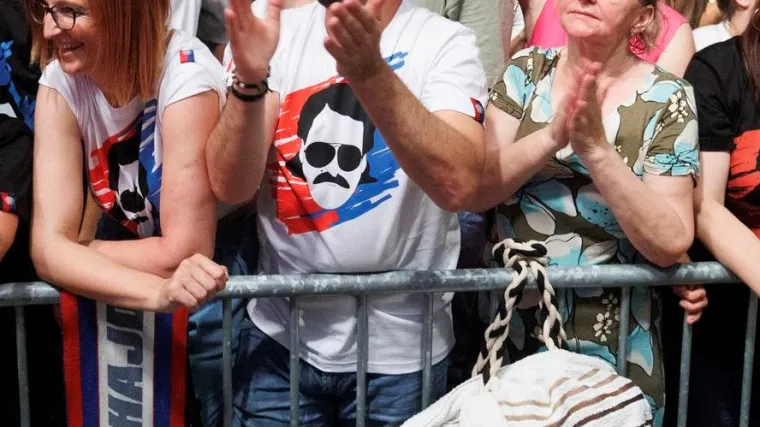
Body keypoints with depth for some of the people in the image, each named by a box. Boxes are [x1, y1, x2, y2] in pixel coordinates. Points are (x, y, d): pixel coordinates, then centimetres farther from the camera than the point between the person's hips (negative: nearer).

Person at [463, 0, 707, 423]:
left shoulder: (666, 98, -8)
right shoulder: (527, 70, -1)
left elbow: (670, 242, -15)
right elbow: (473, 191, -9)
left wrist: (596, 148, -26)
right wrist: (552, 137, -24)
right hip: (509, 327, 2)